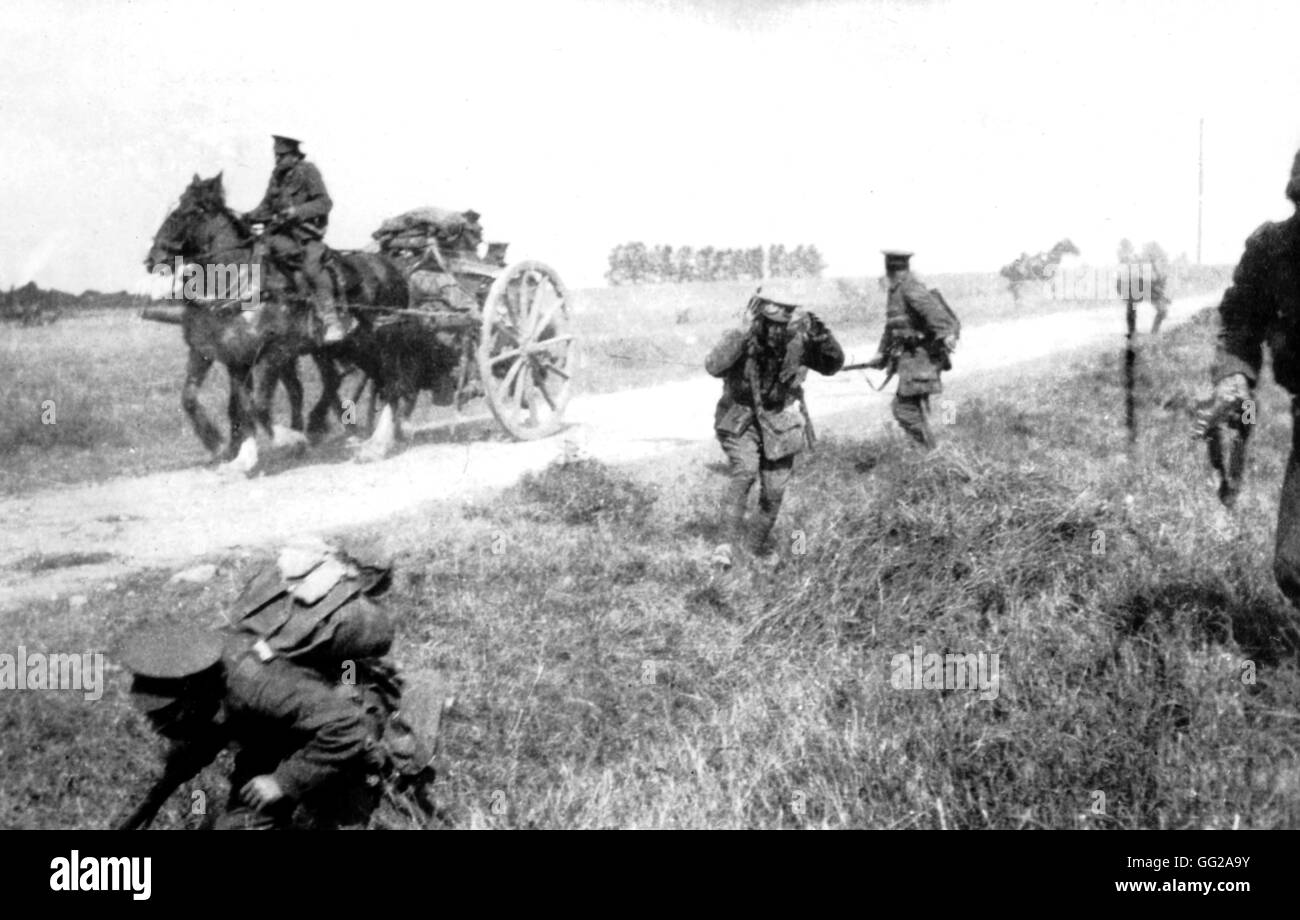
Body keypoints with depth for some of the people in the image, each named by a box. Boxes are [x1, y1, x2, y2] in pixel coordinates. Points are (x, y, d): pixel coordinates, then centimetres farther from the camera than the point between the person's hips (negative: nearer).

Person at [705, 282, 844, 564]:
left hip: (780, 425, 2)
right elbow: (714, 366, -37)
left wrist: (819, 332, -33)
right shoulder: (740, 340, -19)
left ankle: (762, 542, 29)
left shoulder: (797, 343, -13)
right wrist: (745, 332, -44)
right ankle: (731, 541, -17)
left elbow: (833, 364, -17)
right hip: (741, 421, -2)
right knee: (744, 471, -25)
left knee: (774, 491, 4)